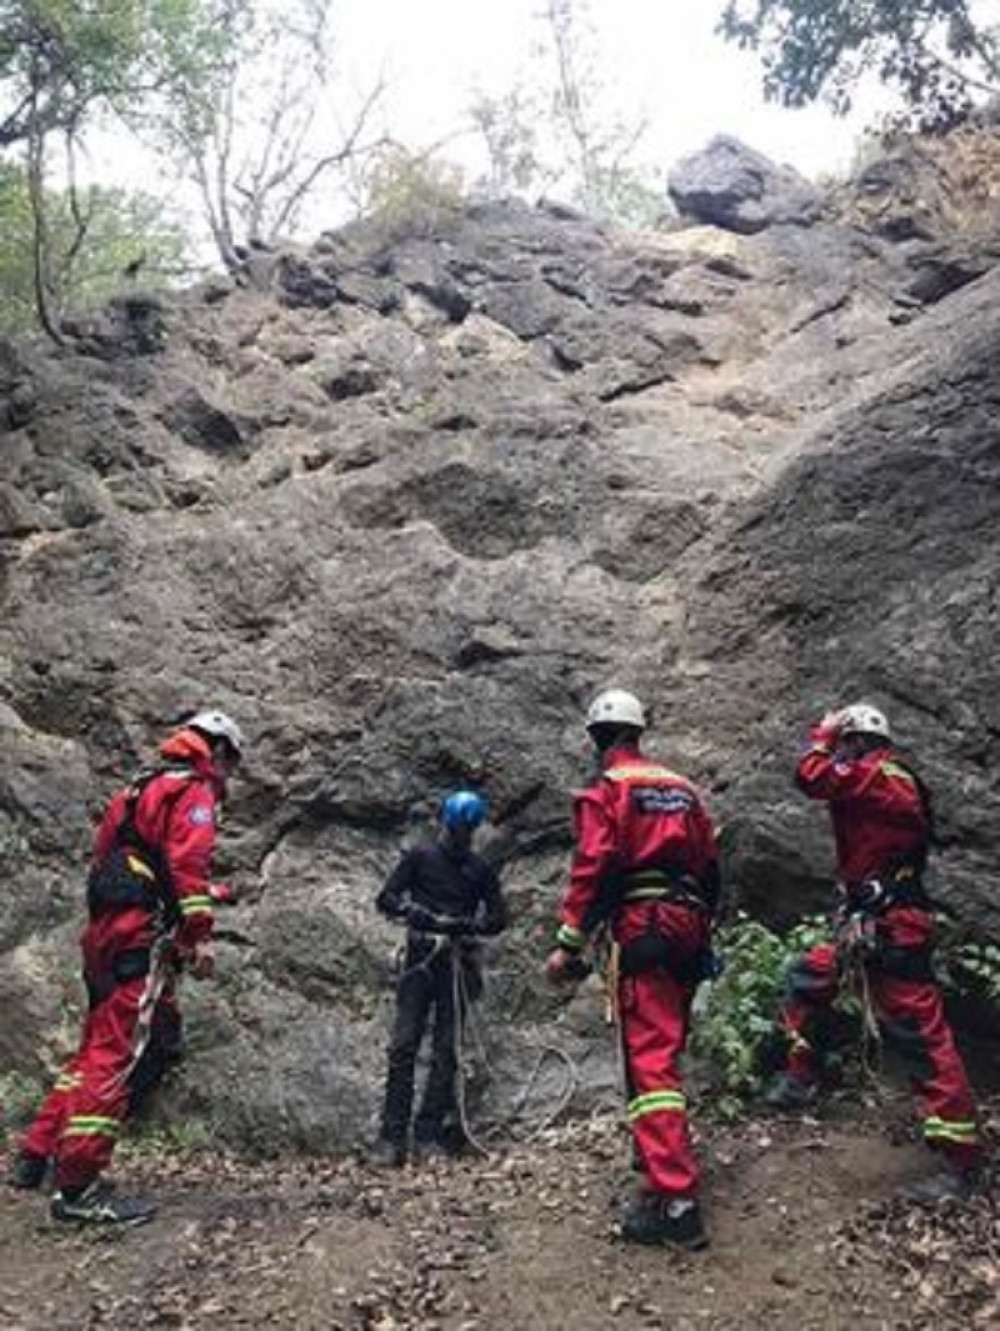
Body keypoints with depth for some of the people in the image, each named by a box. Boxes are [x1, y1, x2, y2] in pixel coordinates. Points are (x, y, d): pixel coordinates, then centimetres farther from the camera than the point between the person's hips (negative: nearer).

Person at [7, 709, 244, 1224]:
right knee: (119, 1053, -10)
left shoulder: (146, 785, 25)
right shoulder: (195, 790, -3)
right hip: (142, 934, -10)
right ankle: (78, 1185, -10)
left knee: (98, 1048, 17)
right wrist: (199, 934, -21)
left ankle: (37, 1156, 21)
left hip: (105, 928, 10)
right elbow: (188, 860, -18)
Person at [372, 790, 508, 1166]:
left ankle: (429, 1136, 5)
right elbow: (385, 899, 2)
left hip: (457, 961, 1)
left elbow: (498, 919, 6)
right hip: (420, 956, -1)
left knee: (446, 1051, 0)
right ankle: (391, 1138, -5)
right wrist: (416, 913, -17)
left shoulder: (481, 870, 12)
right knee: (403, 1046, -7)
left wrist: (463, 925, -12)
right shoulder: (420, 857, 8)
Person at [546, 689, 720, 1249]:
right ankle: (662, 1152, 36)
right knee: (664, 1050, 21)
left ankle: (675, 1200, -18)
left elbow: (592, 868, -13)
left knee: (651, 1060, -12)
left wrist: (568, 945, -12)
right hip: (689, 930, 7)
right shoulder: (683, 787, 18)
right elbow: (709, 864, 18)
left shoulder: (607, 789, -2)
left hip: (642, 932, -7)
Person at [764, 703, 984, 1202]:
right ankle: (800, 1080, 32)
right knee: (806, 982, 20)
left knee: (922, 1034, -8)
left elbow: (812, 777, -21)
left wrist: (821, 738, -5)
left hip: (893, 925, -10)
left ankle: (962, 1159, -4)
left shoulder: (881, 771, -13)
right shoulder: (884, 779, 17)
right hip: (867, 918, 10)